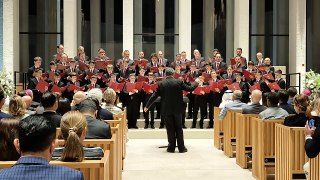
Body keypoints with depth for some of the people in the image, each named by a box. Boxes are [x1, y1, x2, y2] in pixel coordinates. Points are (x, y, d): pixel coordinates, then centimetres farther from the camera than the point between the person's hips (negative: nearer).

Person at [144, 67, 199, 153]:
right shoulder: (179, 82, -6)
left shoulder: (161, 84, -4)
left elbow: (154, 96, -1)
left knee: (170, 129, 7)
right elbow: (189, 88, 0)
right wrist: (196, 82, 21)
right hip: (177, 109, 0)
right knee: (179, 129, 8)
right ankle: (181, 147, 10)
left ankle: (171, 147, 9)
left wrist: (147, 106, 10)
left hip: (166, 110, 0)